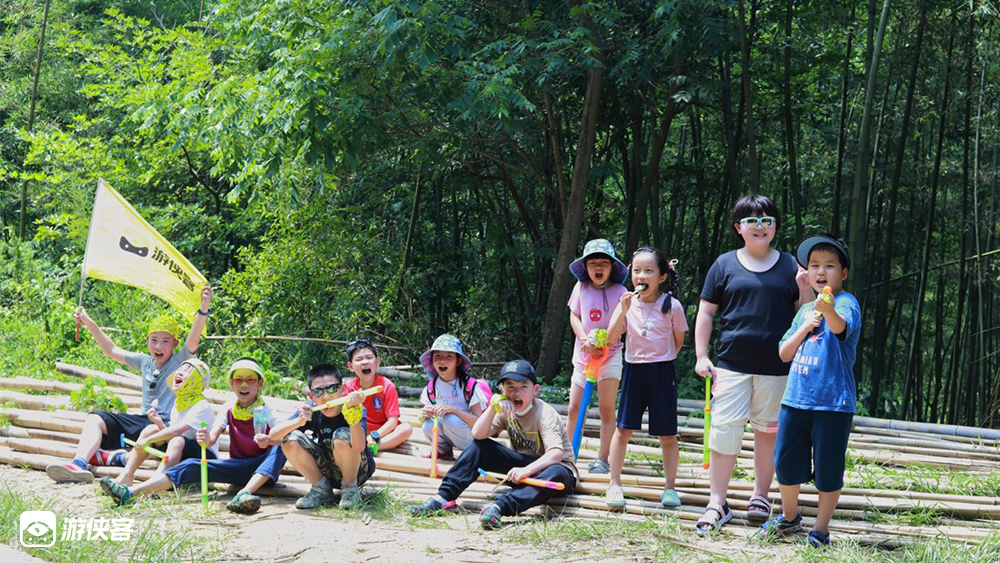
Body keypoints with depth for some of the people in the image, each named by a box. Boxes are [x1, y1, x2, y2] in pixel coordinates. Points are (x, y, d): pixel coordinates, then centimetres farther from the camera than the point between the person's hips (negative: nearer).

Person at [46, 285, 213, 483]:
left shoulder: (180, 362, 0)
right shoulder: (145, 362, 16)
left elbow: (193, 340, -18)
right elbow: (112, 351, 25)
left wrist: (204, 309, -34)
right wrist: (90, 324, 23)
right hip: (143, 420, 6)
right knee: (96, 418, -8)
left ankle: (114, 458, -28)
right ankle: (79, 464, -30)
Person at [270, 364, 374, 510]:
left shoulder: (356, 409, -23)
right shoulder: (311, 409, -12)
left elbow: (358, 447, -41)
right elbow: (273, 435, -16)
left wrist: (353, 412, -51)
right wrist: (298, 421, -34)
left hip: (358, 470, -4)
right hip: (328, 471, 4)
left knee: (342, 436, -33)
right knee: (291, 440, -16)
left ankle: (350, 489, -8)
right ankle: (321, 489, 1)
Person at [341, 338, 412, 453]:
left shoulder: (387, 386, -9)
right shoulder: (349, 387, -1)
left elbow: (392, 420, -13)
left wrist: (374, 436, -26)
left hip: (383, 434, -1)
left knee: (406, 429, -29)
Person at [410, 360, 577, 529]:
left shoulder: (545, 414, -21)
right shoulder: (506, 409, -2)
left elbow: (556, 453, -35)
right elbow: (478, 435, -14)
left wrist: (526, 470, -48)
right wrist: (493, 408, -27)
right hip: (523, 463, 6)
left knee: (557, 474, -42)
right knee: (479, 446, -10)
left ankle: (500, 506, -56)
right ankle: (444, 497, -18)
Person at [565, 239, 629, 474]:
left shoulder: (619, 292, -7)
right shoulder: (581, 287, 2)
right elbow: (574, 316, 4)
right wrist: (585, 340, -11)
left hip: (610, 354, -3)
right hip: (583, 354, 3)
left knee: (607, 408, -3)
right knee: (574, 407, 3)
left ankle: (602, 459, 2)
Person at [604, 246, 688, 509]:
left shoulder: (672, 305, -6)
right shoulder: (627, 303, -1)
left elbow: (679, 339, 7)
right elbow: (612, 338, -8)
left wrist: (662, 358, 9)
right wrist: (623, 311, -18)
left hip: (662, 371, -2)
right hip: (634, 370, 2)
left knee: (667, 435, 4)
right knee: (623, 429, 0)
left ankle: (669, 487, 17)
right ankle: (614, 485, 10)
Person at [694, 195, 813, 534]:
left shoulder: (788, 265, 7)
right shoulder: (725, 264, 5)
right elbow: (706, 313, 8)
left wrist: (805, 289, -10)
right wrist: (701, 356, 2)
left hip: (776, 367, 1)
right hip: (731, 364, -1)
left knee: (767, 431, 10)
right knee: (723, 430, -4)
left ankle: (760, 496, 25)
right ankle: (717, 504, 4)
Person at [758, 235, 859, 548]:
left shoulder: (846, 302, -8)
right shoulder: (805, 310, 14)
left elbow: (841, 326, -32)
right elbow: (784, 353, 13)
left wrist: (829, 310, -55)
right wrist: (805, 326, -3)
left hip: (832, 402, -6)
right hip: (795, 398, 6)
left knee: (828, 470, 2)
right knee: (785, 461, 13)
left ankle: (821, 530, 17)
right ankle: (789, 517, 35)